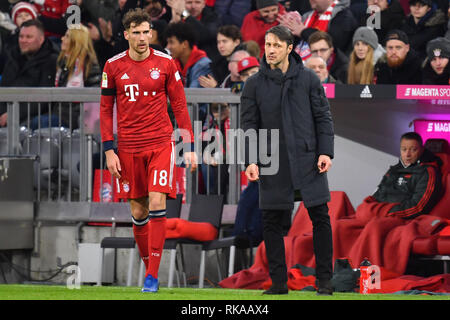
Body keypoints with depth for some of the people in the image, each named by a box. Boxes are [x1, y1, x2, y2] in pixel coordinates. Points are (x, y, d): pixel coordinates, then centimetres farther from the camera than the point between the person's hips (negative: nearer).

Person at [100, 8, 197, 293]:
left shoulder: (165, 63, 0)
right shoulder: (114, 66, 3)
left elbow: (179, 106, 6)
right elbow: (106, 109, 8)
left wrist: (190, 146, 2)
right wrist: (109, 150, 1)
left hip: (161, 143, -2)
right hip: (128, 147, 2)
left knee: (157, 203, -15)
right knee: (138, 211, 4)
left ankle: (153, 276, -14)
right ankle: (149, 267, 20)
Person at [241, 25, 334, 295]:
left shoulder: (308, 79, 3)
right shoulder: (254, 85, 5)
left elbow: (323, 117, 5)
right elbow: (249, 125, 4)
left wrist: (325, 152, -5)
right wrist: (251, 160, -7)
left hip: (308, 161, -1)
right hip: (272, 165, 1)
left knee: (320, 218, -1)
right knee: (272, 222, 1)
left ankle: (324, 280, 7)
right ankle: (278, 281, 9)